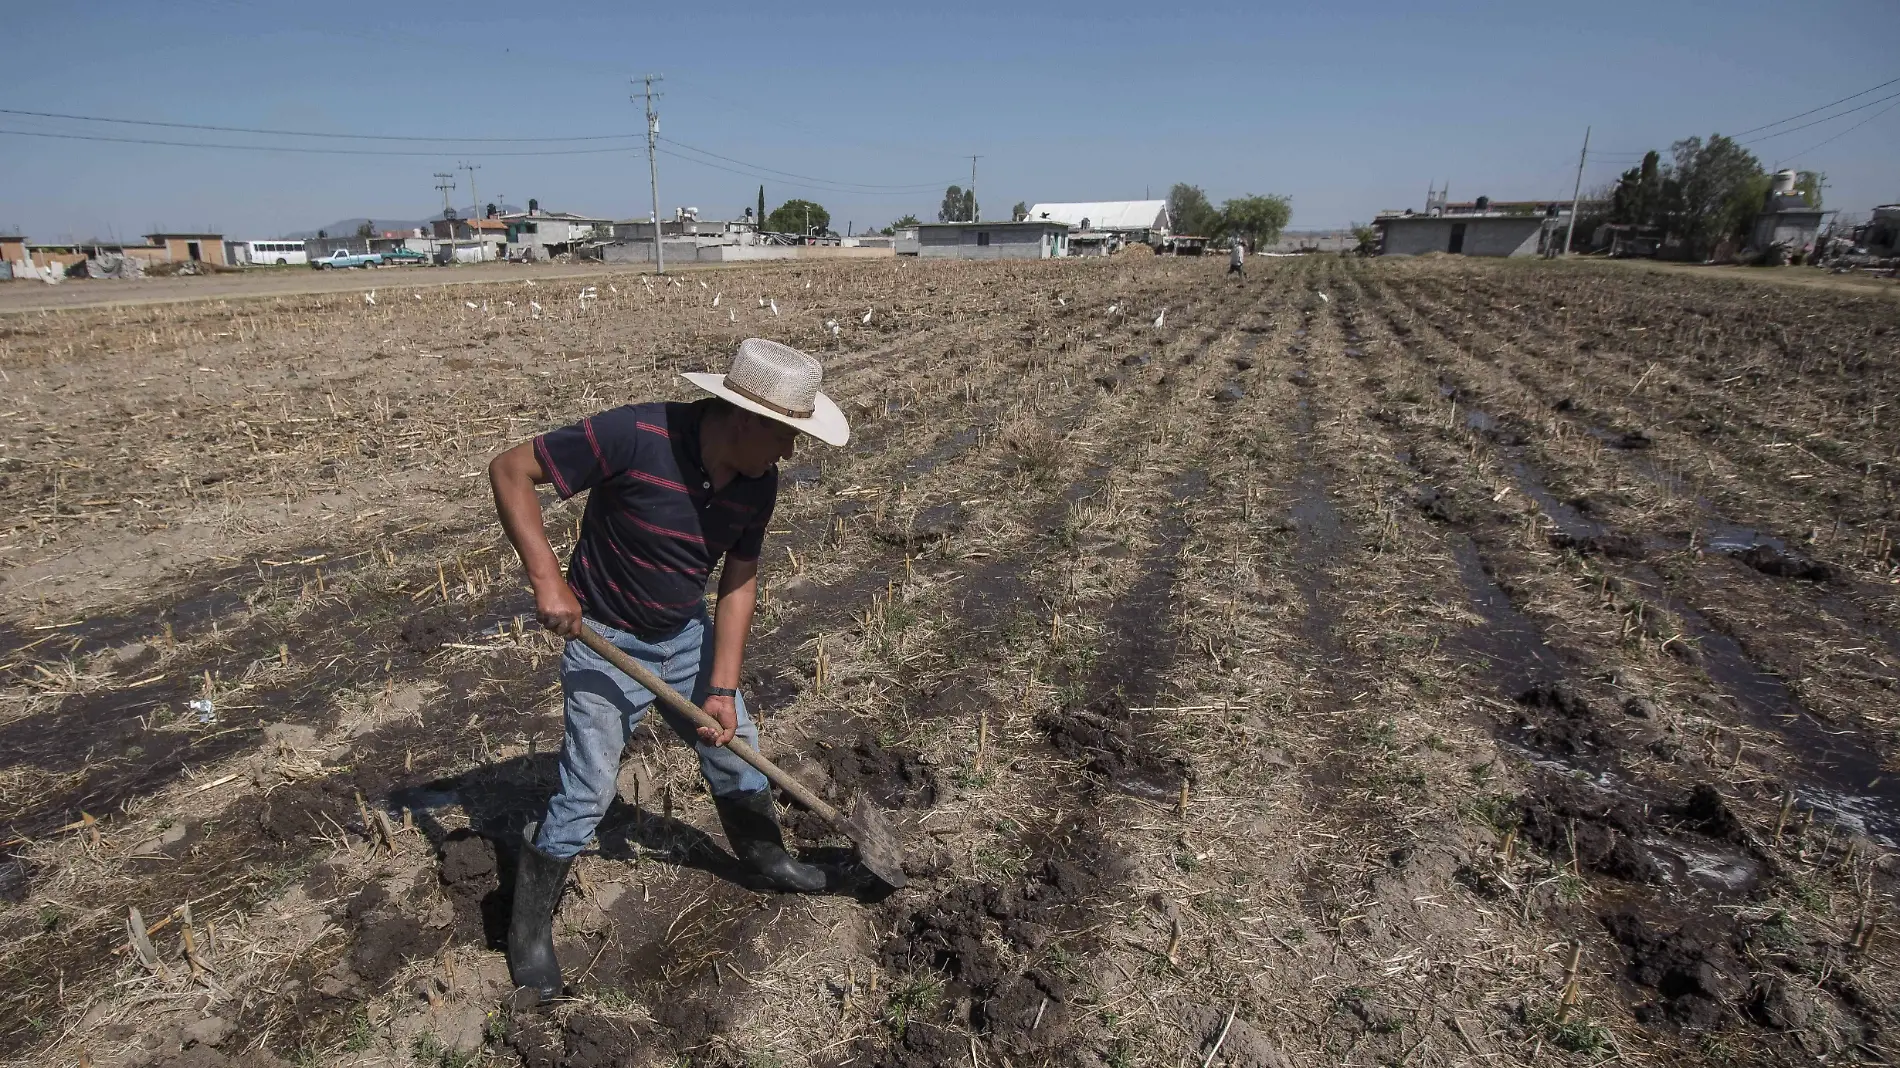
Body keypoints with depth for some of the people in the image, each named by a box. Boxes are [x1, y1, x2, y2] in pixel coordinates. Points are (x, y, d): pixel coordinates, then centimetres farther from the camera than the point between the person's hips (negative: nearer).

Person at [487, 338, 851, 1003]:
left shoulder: (758, 481, -12)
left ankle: (766, 858, 43)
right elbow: (510, 472, -22)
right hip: (606, 642, -5)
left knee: (736, 750, 16)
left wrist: (723, 688, -9)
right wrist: (547, 579, -28)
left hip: (687, 635, 6)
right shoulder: (634, 437, -31)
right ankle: (529, 933, 22)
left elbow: (739, 581, -4)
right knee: (586, 795, -2)